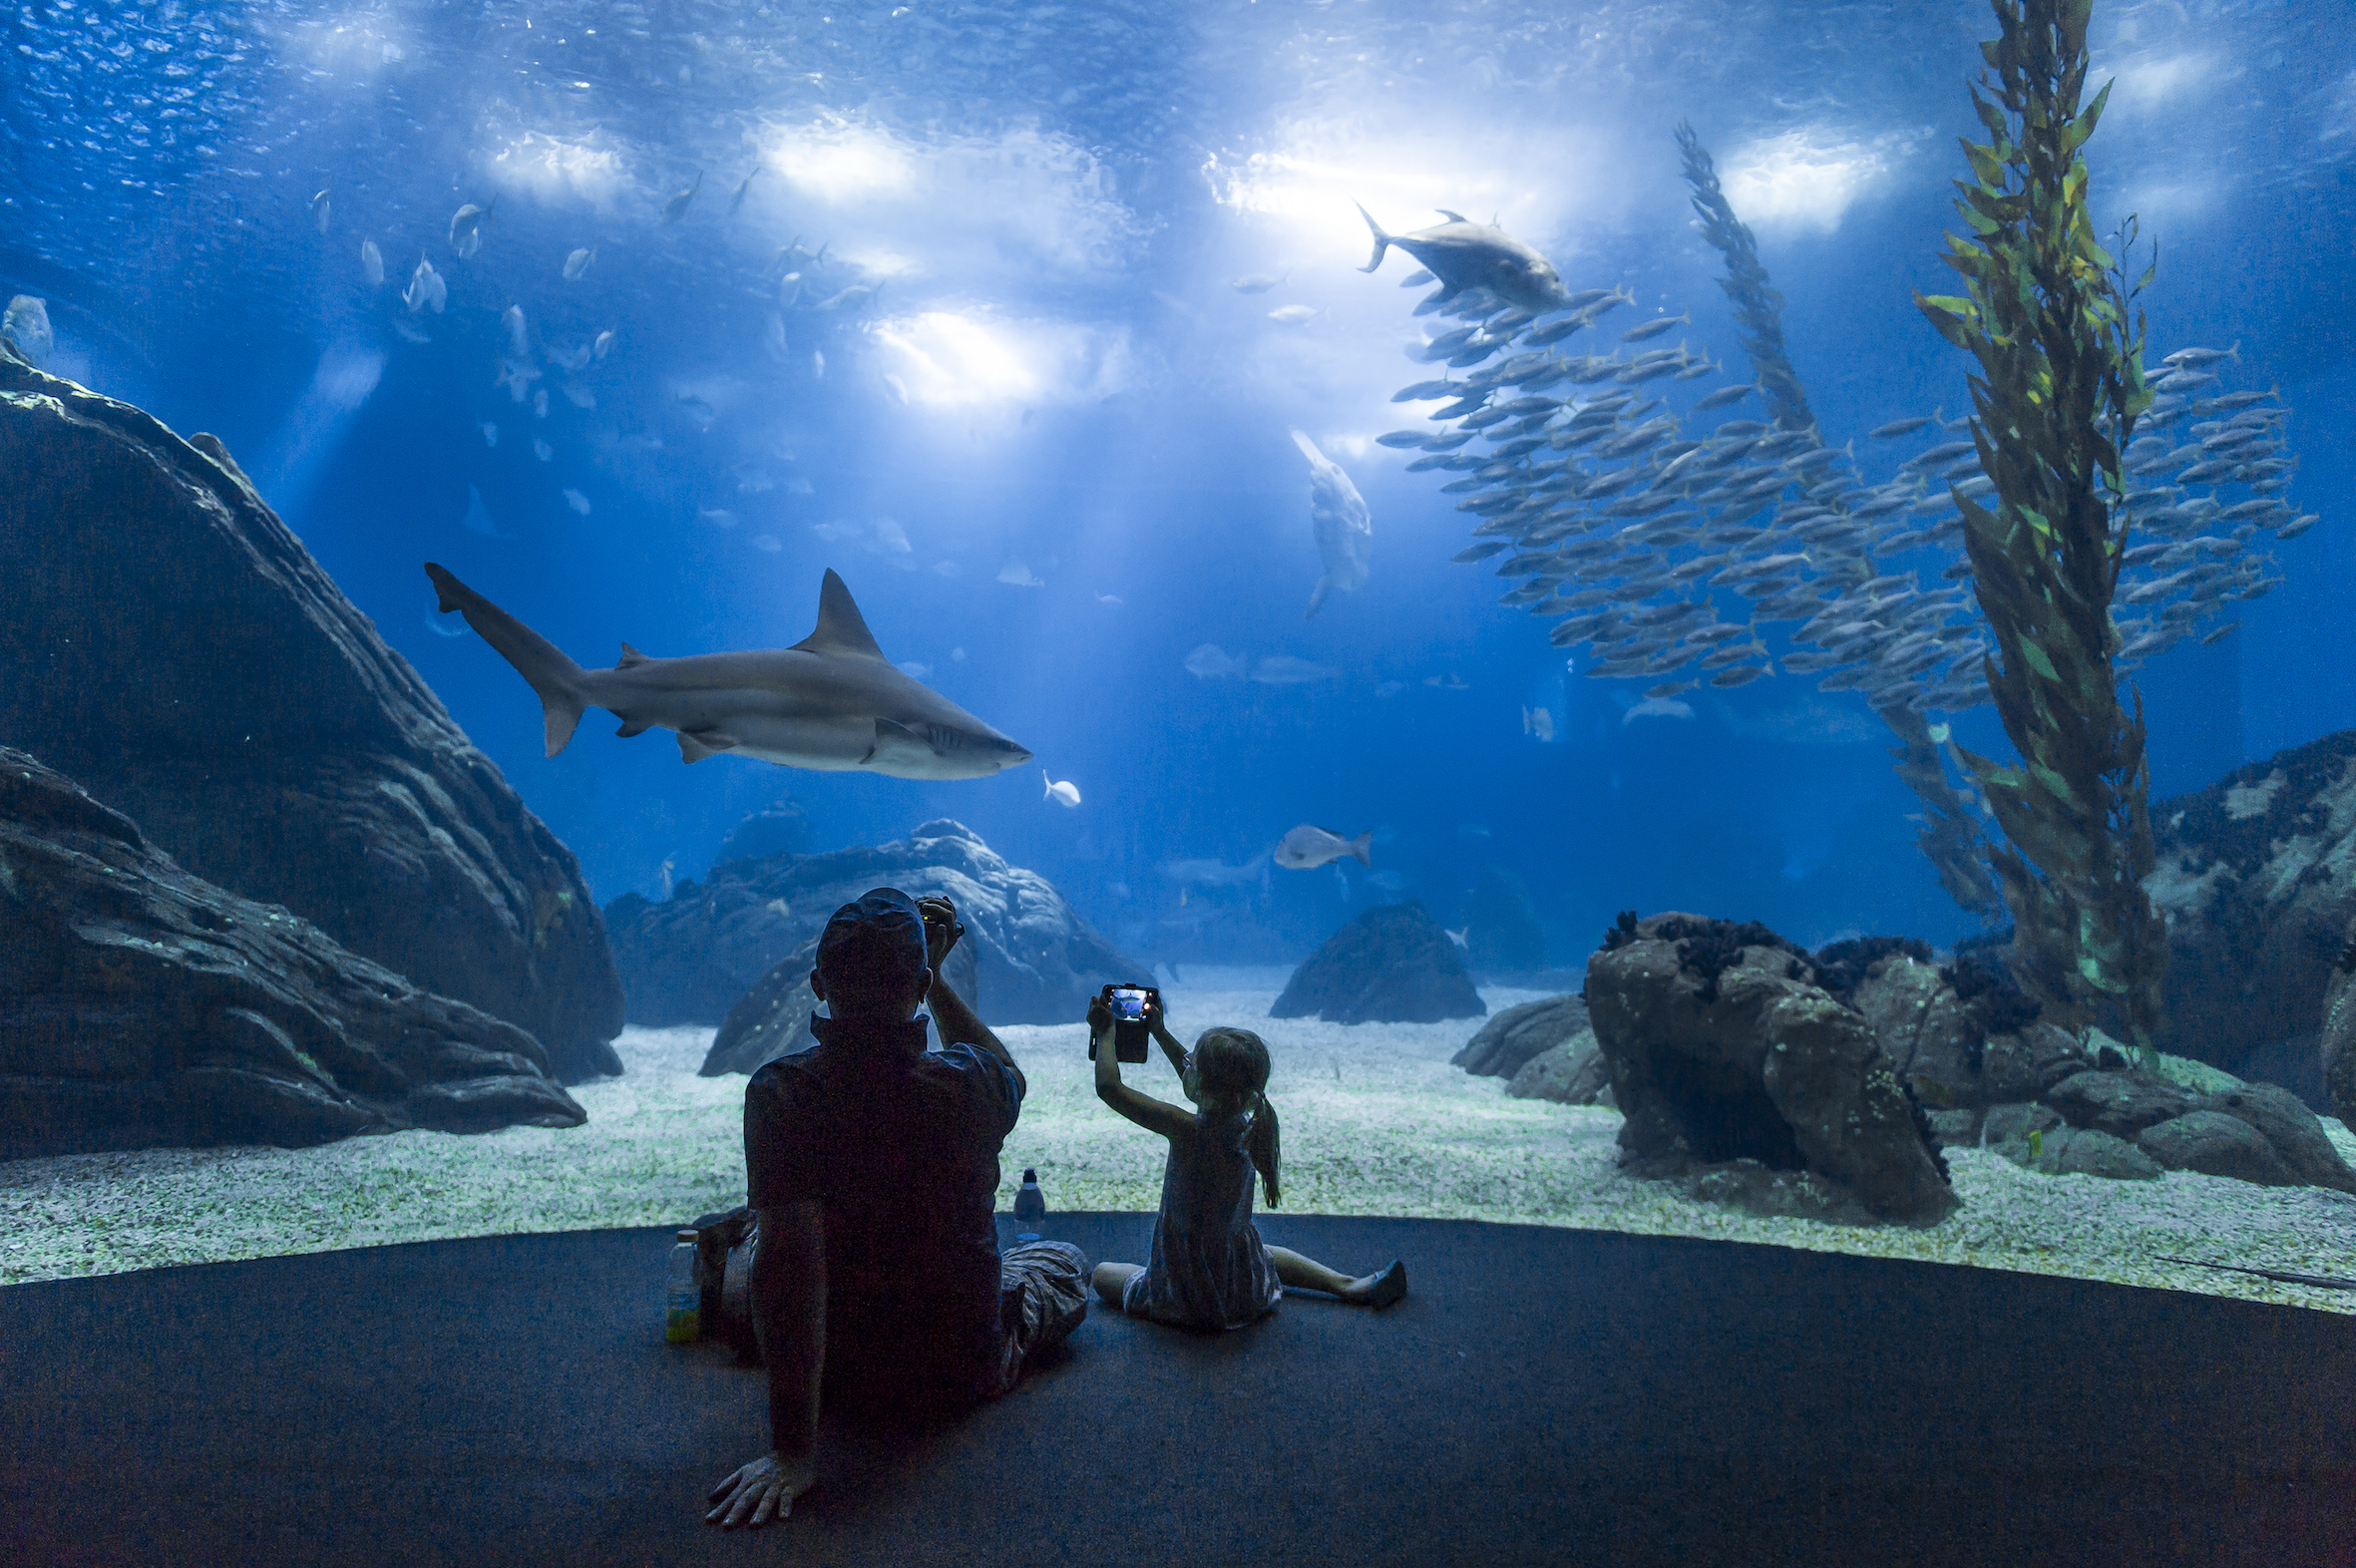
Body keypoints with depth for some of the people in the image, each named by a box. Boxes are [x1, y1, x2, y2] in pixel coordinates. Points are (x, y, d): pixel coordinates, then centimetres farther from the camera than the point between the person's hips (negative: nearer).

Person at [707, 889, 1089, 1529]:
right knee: (1066, 1259, 30)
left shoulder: (777, 1092, -27)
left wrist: (791, 1453, -32)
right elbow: (1011, 1076, 3)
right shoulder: (968, 1084, -24)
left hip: (832, 1373, 1)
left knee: (749, 1252, 33)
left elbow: (786, 1254, -34)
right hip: (964, 1374, -1)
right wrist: (935, 978, 2)